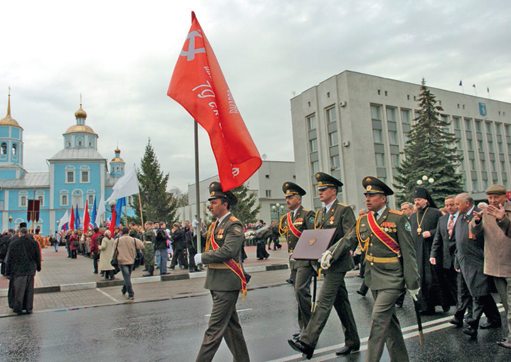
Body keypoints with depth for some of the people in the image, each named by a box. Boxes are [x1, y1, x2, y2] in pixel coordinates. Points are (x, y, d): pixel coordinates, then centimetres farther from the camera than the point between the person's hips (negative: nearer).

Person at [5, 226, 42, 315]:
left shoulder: (13, 244, -5)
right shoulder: (34, 243, 0)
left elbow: (9, 259, -1)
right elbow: (38, 257, 6)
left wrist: (8, 272, 5)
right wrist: (38, 267, 18)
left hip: (18, 270, -2)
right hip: (30, 270, 2)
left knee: (18, 290, 8)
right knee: (29, 290, 8)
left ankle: (18, 308, 13)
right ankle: (28, 308, 12)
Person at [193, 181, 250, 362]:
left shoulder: (234, 225, -13)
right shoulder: (214, 225, 14)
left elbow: (228, 251, -24)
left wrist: (202, 258, -17)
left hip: (227, 284, -9)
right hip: (216, 282, 9)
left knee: (215, 328, -5)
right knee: (231, 325, 17)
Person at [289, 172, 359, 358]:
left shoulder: (344, 210, -8)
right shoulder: (319, 213, 15)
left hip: (338, 262, -8)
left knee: (324, 301, -11)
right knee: (341, 302, 14)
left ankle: (307, 342, -10)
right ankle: (352, 341, 26)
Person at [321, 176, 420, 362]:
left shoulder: (398, 219, -9)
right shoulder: (363, 221, 7)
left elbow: (408, 253, -9)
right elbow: (347, 240, 5)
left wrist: (412, 283, -8)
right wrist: (331, 253, -12)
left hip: (391, 279, -6)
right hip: (373, 277, 6)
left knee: (378, 320, -9)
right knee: (389, 320, 16)